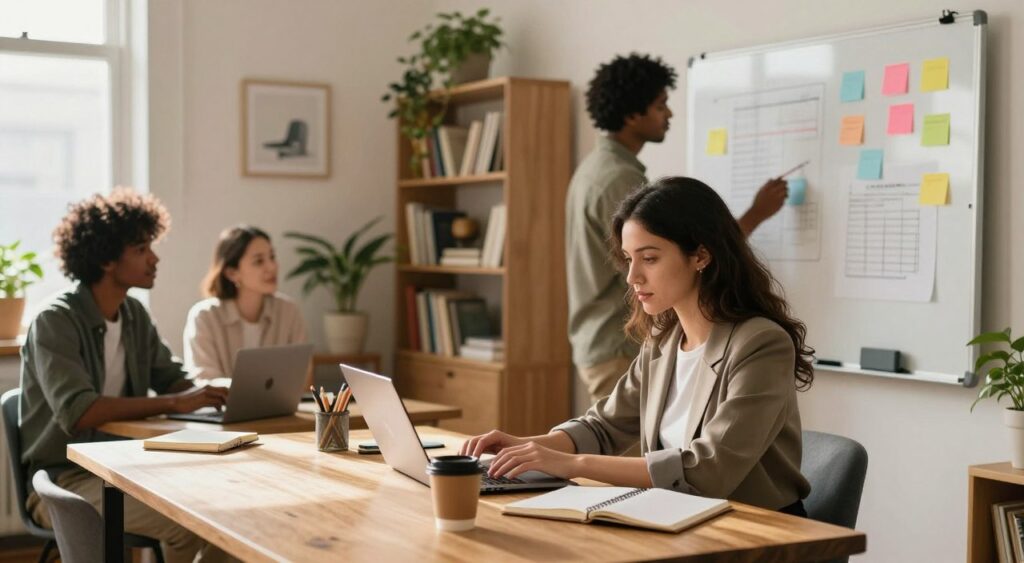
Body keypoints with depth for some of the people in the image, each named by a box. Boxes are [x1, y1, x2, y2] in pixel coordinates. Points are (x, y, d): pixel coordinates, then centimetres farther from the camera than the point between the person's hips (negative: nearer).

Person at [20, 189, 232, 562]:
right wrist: (173, 404, -32)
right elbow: (77, 413, -29)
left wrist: (212, 393, -9)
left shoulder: (135, 315, 7)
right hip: (64, 479, -7)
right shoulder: (56, 322, -16)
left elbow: (174, 379, 14)